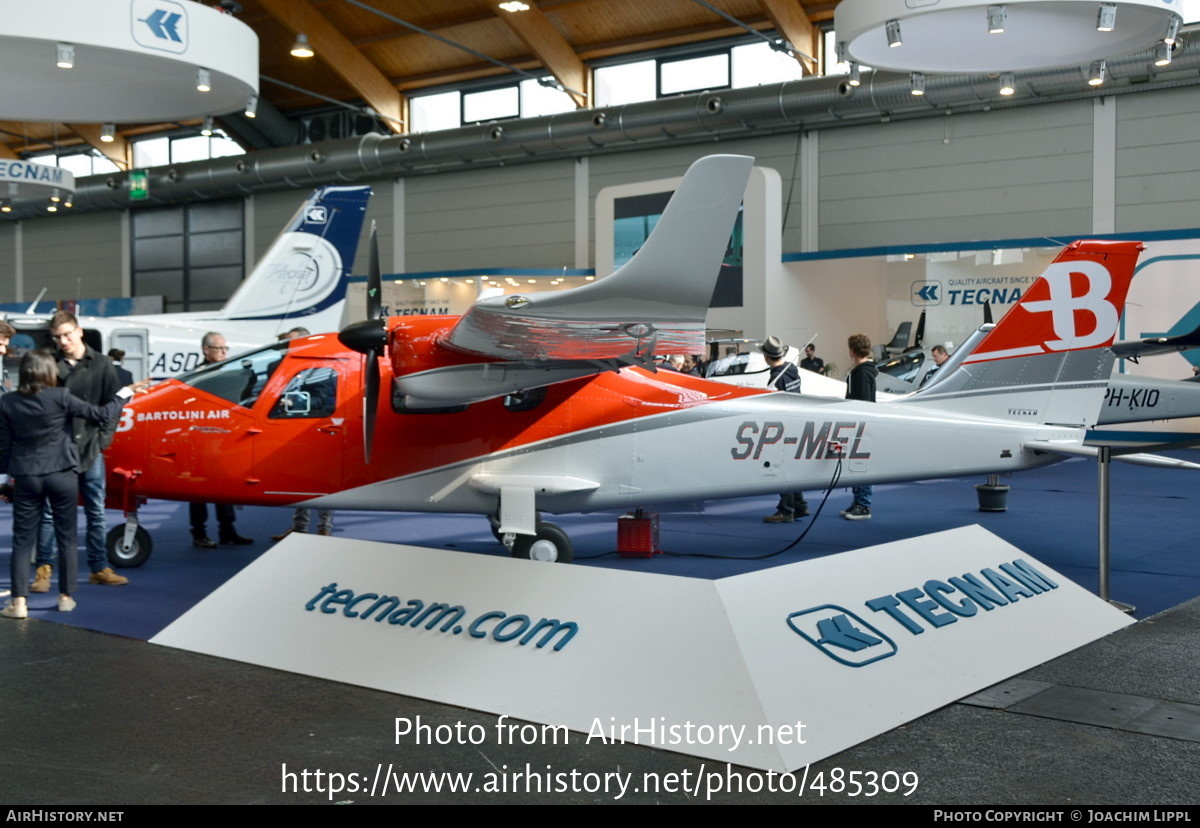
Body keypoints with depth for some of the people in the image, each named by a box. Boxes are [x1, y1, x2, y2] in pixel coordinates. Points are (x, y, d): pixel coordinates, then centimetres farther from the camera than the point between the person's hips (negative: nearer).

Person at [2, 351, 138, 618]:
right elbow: (102, 415, -6)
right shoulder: (60, 397, -10)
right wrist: (123, 394, 9)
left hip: (26, 478, 2)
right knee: (66, 538, 10)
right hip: (62, 475, -2)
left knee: (22, 541, 6)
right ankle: (66, 597, 16)